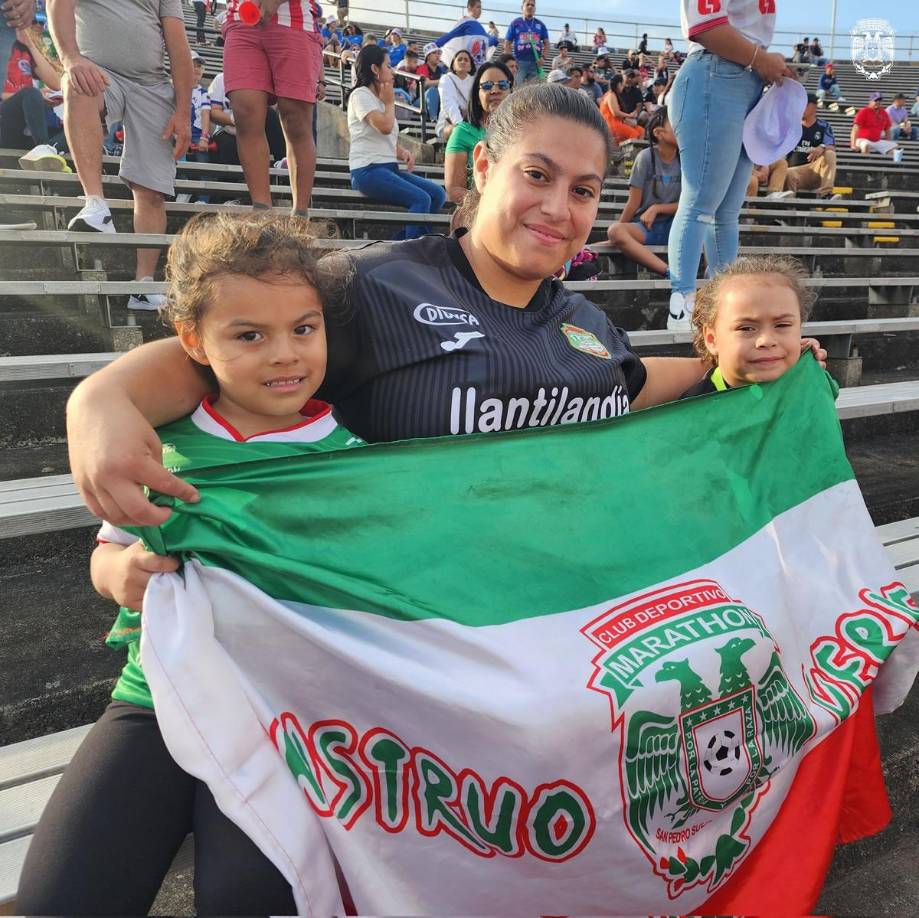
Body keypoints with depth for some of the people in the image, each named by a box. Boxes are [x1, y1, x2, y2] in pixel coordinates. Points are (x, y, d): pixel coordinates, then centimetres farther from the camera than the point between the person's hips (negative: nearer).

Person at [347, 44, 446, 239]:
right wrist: (390, 102, 3)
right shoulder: (361, 95, -2)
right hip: (368, 171, -9)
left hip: (390, 168, 9)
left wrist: (403, 152, 2)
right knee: (421, 199, -26)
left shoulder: (380, 98, 25)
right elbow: (385, 127, -17)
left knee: (437, 194, -10)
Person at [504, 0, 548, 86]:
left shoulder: (540, 24, 14)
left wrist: (543, 57, -4)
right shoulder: (515, 23, 8)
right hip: (519, 62, -2)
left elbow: (546, 43, 14)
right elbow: (507, 43, 6)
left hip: (536, 62, 2)